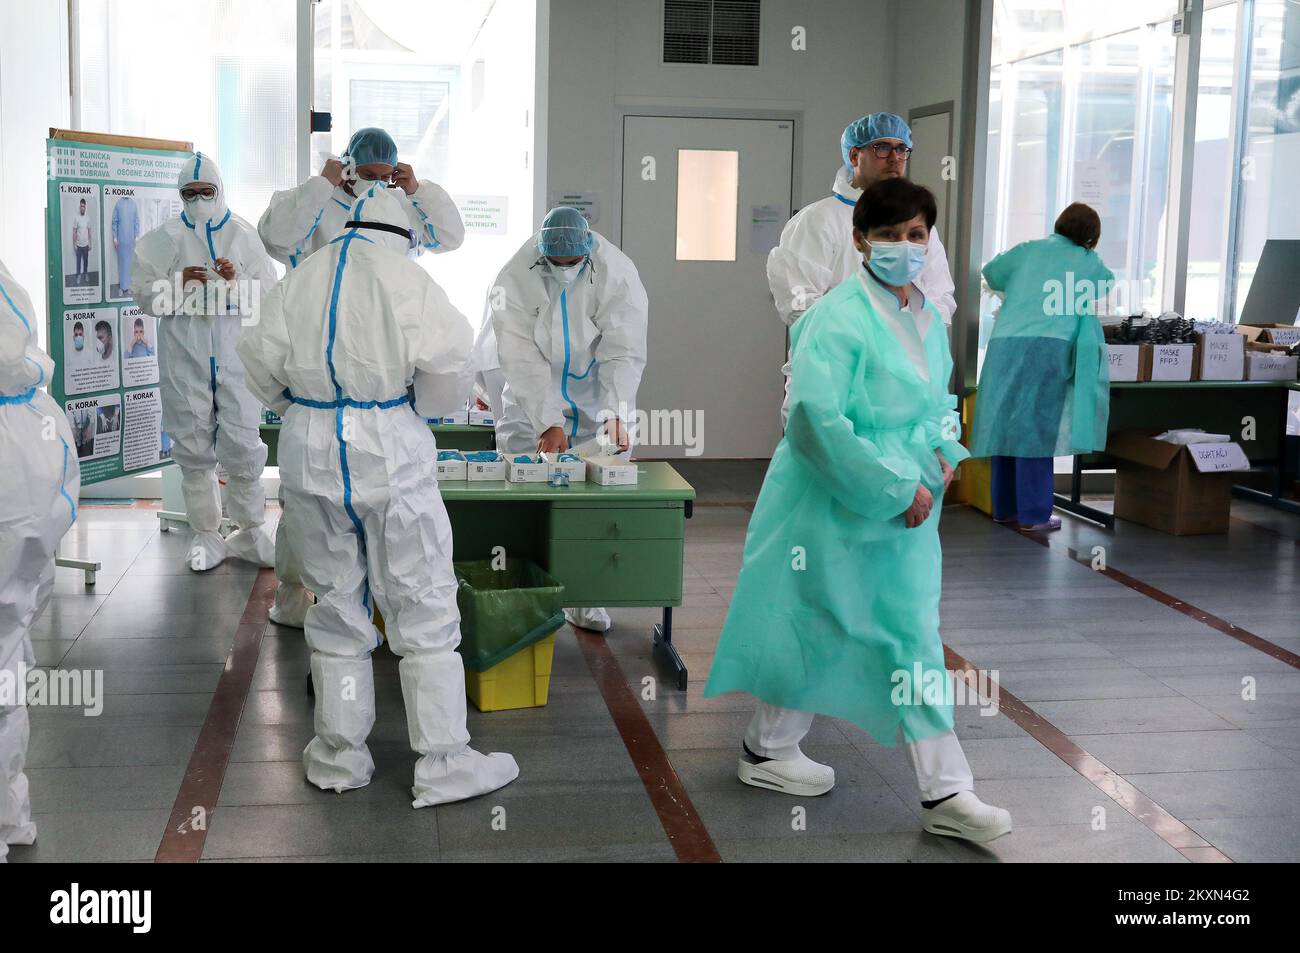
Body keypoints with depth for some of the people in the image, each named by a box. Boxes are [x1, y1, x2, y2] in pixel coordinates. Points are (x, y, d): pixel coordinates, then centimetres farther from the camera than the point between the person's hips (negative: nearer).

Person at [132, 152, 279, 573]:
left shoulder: (243, 234, 6)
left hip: (235, 351, -1)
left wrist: (237, 280, -15)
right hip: (185, 353, 1)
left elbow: (268, 293, 3)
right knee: (193, 447, 5)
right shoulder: (165, 238, 7)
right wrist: (179, 283, -13)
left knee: (242, 445, -3)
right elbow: (146, 297, 4)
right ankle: (206, 534, 16)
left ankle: (250, 531, 12)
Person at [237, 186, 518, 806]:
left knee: (336, 604, 15)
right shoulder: (408, 278, -8)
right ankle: (443, 763, 10)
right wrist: (427, 404, 5)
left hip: (310, 452, 4)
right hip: (389, 452, -4)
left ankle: (339, 757, 24)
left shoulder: (301, 279, 5)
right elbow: (448, 364, -15)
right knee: (422, 608, 5)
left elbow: (261, 366, 4)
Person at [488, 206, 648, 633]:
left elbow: (623, 354, -20)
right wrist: (548, 422, -31)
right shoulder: (514, 280, -18)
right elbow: (523, 360, -22)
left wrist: (617, 414, -34)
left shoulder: (618, 275, -17)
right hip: (533, 396, 0)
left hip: (597, 398, 0)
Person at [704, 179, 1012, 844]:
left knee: (914, 636, 11)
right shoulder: (838, 317, -19)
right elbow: (816, 417, -27)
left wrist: (946, 450, 1)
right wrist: (894, 488, -22)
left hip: (908, 506, 8)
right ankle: (768, 751, 30)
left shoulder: (929, 317, 8)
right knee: (814, 628, 7)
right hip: (834, 506, -8)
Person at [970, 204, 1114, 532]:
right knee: (1036, 430, -3)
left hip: (1004, 345, 4)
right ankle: (1034, 514, -1)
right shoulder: (1087, 261, 12)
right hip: (1049, 346, -4)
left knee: (1006, 426, 10)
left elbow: (991, 273, 33)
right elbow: (1110, 284, 31)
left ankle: (1003, 507, 18)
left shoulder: (1026, 251, 18)